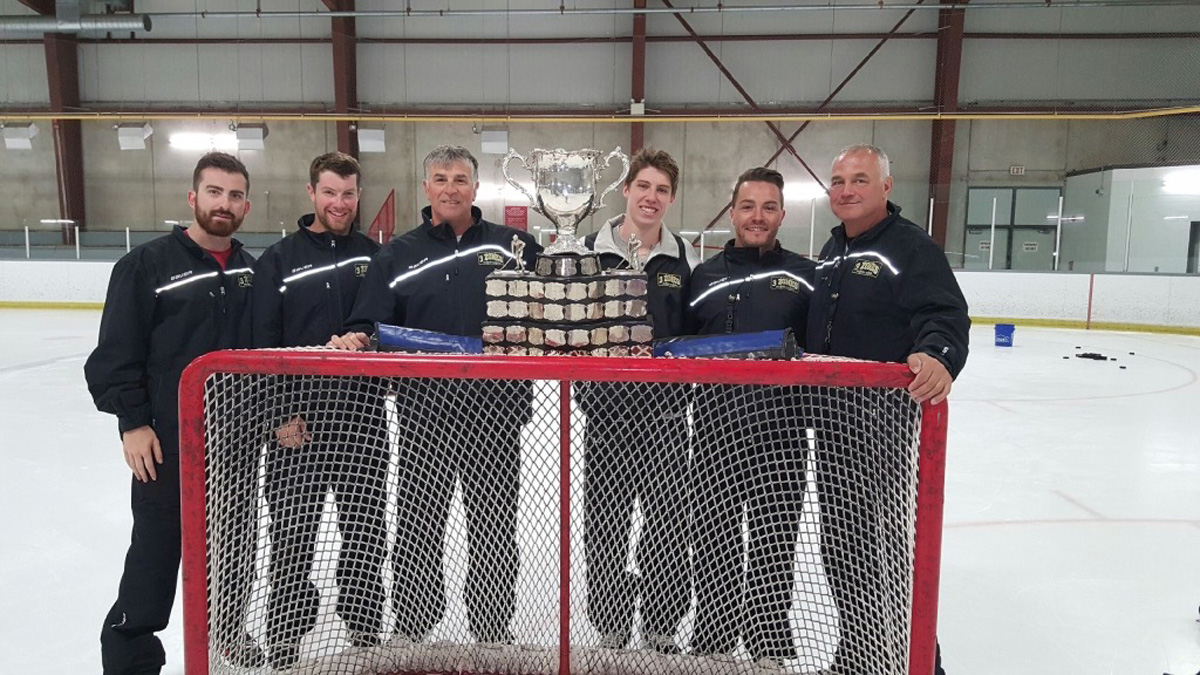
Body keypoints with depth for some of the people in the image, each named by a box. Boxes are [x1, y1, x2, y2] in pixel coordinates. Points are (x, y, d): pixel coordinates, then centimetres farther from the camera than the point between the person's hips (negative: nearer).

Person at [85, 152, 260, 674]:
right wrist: (133, 422, -12)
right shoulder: (147, 265, -8)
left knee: (234, 546, 16)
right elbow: (117, 351, -9)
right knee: (156, 551, 4)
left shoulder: (252, 272, 6)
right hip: (167, 439, -4)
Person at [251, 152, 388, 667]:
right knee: (293, 531, 5)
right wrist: (281, 415, -8)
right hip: (297, 417, -2)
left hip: (362, 415, 2)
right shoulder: (279, 259, 0)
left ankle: (364, 626, 29)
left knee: (366, 528, 11)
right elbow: (263, 345, -3)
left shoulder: (375, 256, 7)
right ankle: (284, 639, 22)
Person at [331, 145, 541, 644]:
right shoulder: (398, 255, 6)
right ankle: (409, 632, 31)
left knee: (494, 529, 12)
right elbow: (371, 325, 1)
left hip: (495, 413, 0)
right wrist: (354, 338, -19)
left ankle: (494, 634, 31)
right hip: (424, 415, 1)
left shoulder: (515, 246, 5)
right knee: (417, 528, 11)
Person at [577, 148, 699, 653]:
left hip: (665, 410, 1)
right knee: (605, 523, 8)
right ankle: (610, 629, 25)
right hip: (607, 408, -1)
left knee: (667, 521, 9)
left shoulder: (684, 259, 5)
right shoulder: (590, 250, 1)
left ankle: (662, 629, 27)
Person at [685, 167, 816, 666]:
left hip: (780, 429, -1)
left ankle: (770, 642, 22)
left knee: (775, 537, 5)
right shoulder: (704, 277, 10)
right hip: (715, 425, 1)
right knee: (714, 534, 9)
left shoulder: (806, 276, 6)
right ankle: (713, 640, 26)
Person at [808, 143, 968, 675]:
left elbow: (946, 316, -22)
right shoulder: (830, 253, 15)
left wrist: (938, 355, -42)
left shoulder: (911, 247, -9)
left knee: (901, 545, 1)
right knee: (841, 546, 16)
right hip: (833, 423, 8)